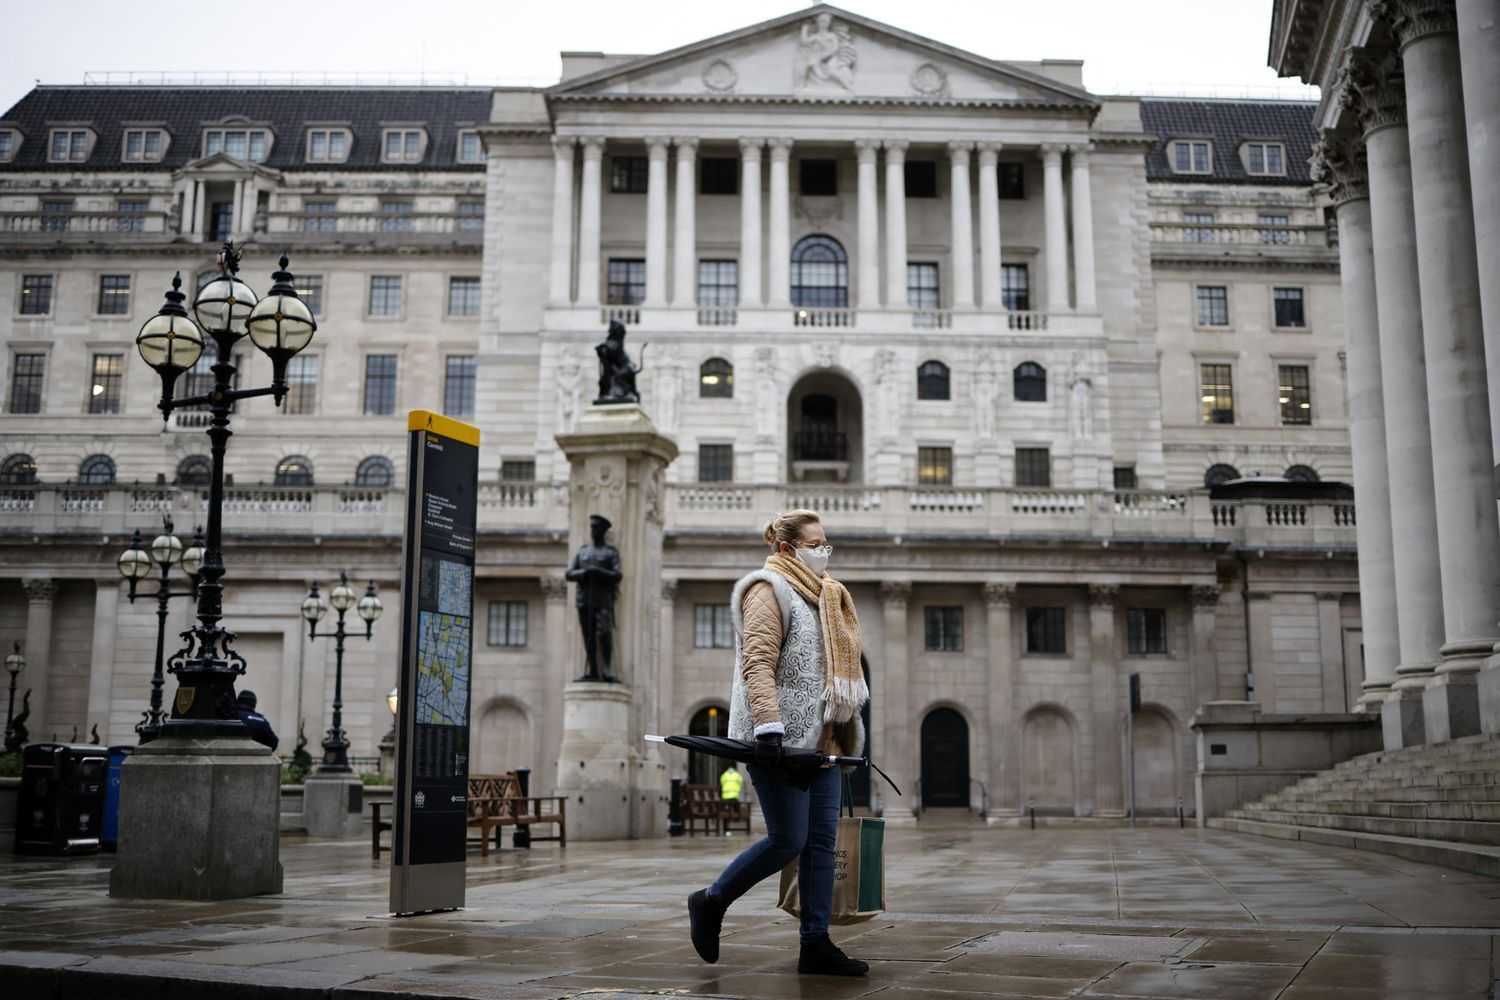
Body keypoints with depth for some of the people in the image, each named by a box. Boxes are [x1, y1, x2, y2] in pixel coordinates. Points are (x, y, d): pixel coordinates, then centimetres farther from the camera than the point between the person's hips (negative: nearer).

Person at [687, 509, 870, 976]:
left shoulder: (821, 596, 21)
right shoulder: (769, 590, -7)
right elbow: (758, 665, -17)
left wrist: (846, 729, 23)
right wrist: (768, 727, -27)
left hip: (818, 738, 9)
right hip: (780, 739, -9)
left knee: (822, 840, 4)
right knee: (788, 840, -7)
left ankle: (815, 945, 8)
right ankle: (710, 902, 12)